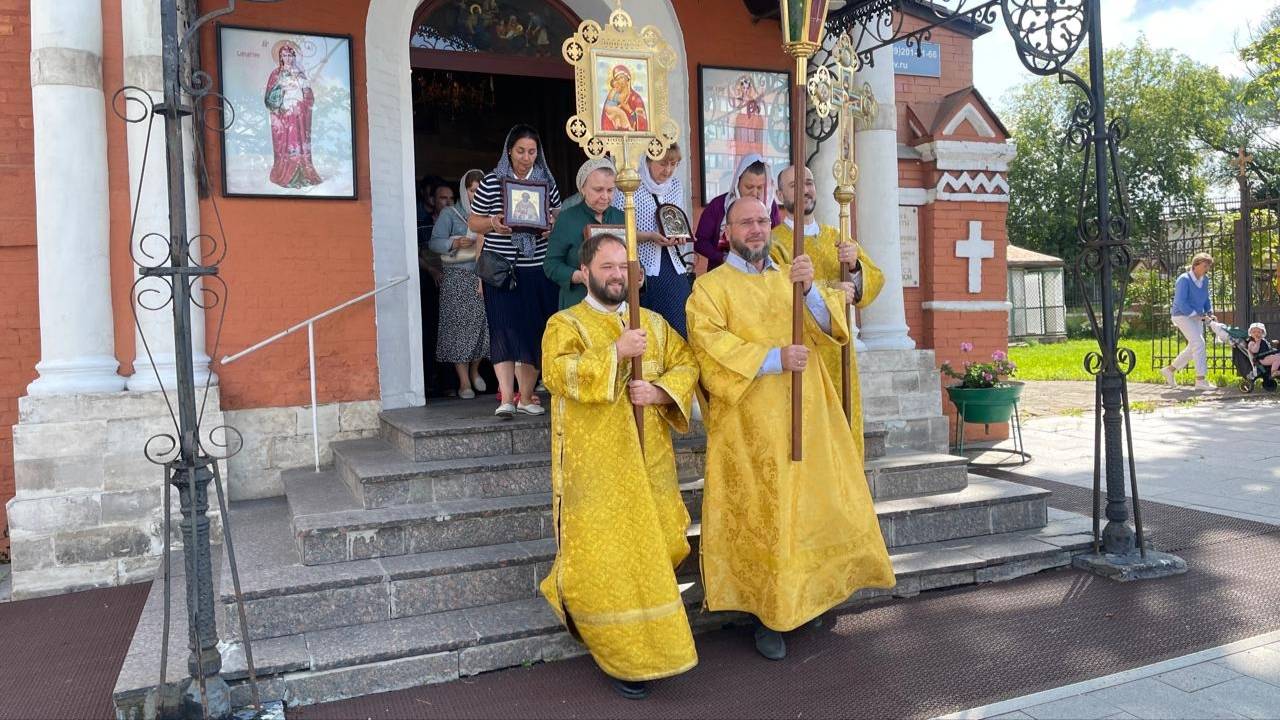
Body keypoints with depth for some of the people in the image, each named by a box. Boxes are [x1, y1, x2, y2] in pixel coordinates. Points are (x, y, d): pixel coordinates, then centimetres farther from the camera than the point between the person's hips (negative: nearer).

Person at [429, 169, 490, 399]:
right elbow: (435, 242, -2)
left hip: (484, 276, 3)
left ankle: (475, 371, 22)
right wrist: (455, 244, -19)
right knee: (459, 326, -6)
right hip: (458, 278, -3)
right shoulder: (450, 213, 5)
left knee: (483, 323, -2)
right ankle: (464, 382, -2)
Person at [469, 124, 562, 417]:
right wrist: (493, 223, -15)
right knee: (504, 331, -7)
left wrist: (553, 227, -7)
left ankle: (526, 396, 16)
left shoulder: (547, 182, 7)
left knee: (534, 331, 5)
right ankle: (506, 398, -6)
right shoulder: (491, 182, 1)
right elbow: (473, 222, 6)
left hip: (537, 269, 3)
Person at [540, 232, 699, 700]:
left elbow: (687, 365, 8)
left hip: (648, 461, 5)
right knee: (606, 553, -3)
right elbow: (558, 373, -18)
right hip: (595, 465, -5)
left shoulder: (654, 323, 14)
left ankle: (572, 590, 33)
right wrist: (616, 351, -23)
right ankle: (626, 654, 12)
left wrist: (661, 390, -12)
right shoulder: (565, 323, -1)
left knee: (650, 547, 8)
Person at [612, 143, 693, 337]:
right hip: (642, 270, -5)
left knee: (679, 328, 0)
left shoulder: (676, 186, 12)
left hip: (673, 269, 5)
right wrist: (651, 236, -20)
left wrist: (679, 236, -2)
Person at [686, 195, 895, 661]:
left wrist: (809, 289, -14)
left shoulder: (789, 278, 17)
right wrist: (772, 358, -21)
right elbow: (709, 343, -13)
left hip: (806, 412, 5)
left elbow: (824, 328, 5)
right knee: (762, 514, -2)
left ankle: (807, 594, 27)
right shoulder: (711, 286, 1)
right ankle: (769, 616, 11)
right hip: (751, 420, -5)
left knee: (819, 503, 7)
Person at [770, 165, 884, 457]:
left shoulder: (837, 239, 16)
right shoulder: (773, 242, -2)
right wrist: (829, 289, -22)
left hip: (837, 353, 5)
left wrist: (856, 266, -13)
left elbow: (875, 280, 7)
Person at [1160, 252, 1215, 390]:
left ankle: (1170, 369, 25)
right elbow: (1181, 302, -22)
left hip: (1196, 317, 9)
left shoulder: (1205, 279, 7)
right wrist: (1197, 314, -22)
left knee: (1193, 348, 10)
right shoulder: (1184, 279, -17)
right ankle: (1200, 380, -16)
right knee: (1199, 343, -18)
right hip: (1182, 316, -9)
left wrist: (1210, 312, 2)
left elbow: (1207, 298, 18)